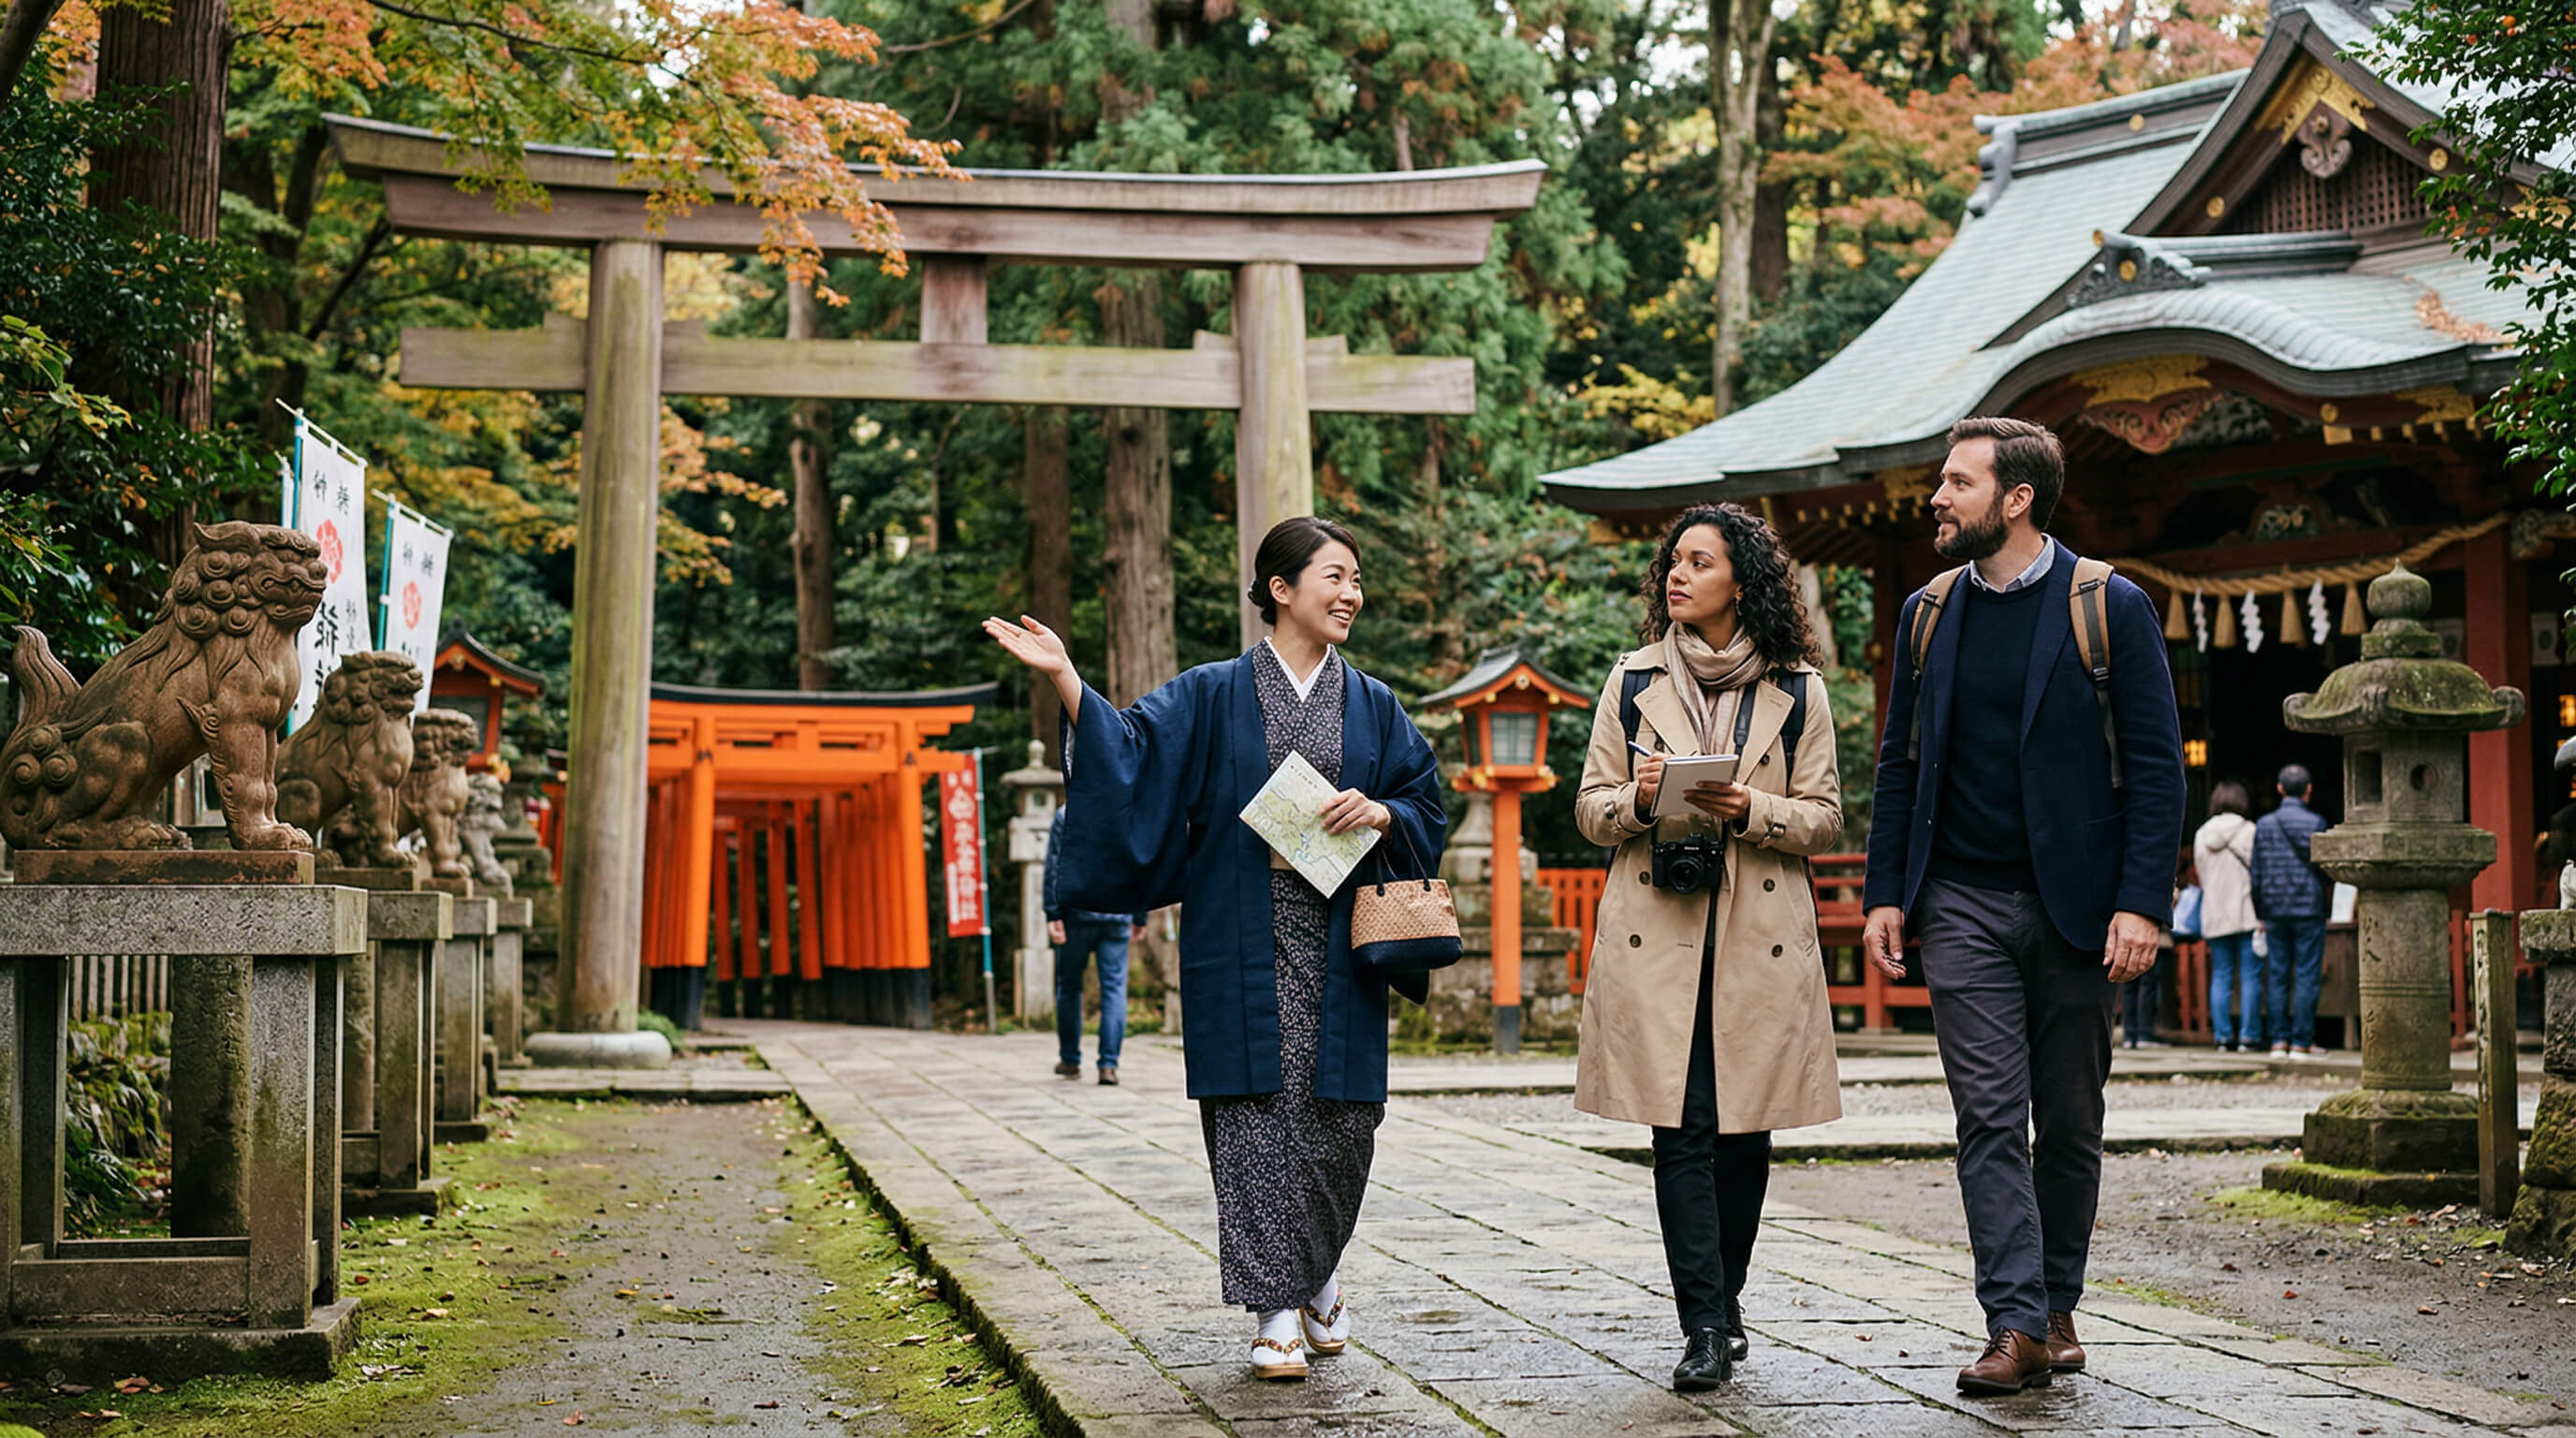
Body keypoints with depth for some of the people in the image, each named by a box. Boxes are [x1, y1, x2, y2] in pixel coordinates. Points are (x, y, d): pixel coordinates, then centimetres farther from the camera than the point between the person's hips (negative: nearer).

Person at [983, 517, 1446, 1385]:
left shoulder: (1373, 707, 13)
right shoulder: (1213, 697, 5)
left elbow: (1427, 804, 14)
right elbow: (1128, 751, -4)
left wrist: (1381, 812, -7)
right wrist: (1064, 678, -14)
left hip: (1337, 948, 2)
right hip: (1244, 947, -2)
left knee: (1339, 1119, 1)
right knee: (1256, 1117, -4)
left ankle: (1316, 1274, 27)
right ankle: (1279, 1313, 2)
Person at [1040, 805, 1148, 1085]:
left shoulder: (1065, 815, 0)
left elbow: (1054, 868, -5)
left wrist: (1052, 914, -5)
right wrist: (1140, 918, 15)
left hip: (1076, 915, -1)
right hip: (1117, 916, 1)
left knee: (1069, 985, 13)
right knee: (1114, 986, 0)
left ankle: (1069, 1060, 20)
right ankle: (1109, 1064, -9)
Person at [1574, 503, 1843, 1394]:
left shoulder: (1798, 690, 6)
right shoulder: (1633, 682, 8)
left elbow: (1825, 818, 6)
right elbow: (1590, 809, 10)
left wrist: (1752, 810, -13)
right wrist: (1638, 798, -12)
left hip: (1762, 936, 0)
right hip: (1655, 930, 0)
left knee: (1746, 1133, 4)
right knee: (1682, 1130, -6)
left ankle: (1721, 1307, 21)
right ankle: (1708, 1327, -6)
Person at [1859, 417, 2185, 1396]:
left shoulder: (2110, 608, -3)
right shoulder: (1928, 612, 9)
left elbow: (2156, 764, -5)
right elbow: (1900, 762, 13)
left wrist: (2141, 903, -13)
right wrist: (1884, 894, 5)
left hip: (2073, 904, -2)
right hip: (1963, 904, 2)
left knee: (2069, 1120, 7)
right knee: (1990, 1115, -6)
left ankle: (2057, 1306, 20)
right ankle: (2016, 1326, -7)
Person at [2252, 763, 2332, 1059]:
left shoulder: (2263, 824, 6)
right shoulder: (2315, 823, -5)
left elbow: (2256, 873, 7)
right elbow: (2325, 869, -2)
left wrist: (2260, 914, 12)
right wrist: (2327, 899, 17)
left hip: (2274, 911, 3)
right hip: (2309, 909, -3)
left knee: (2277, 977, 6)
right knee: (2307, 976, -1)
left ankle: (2279, 1041, 4)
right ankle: (2301, 1042, -3)